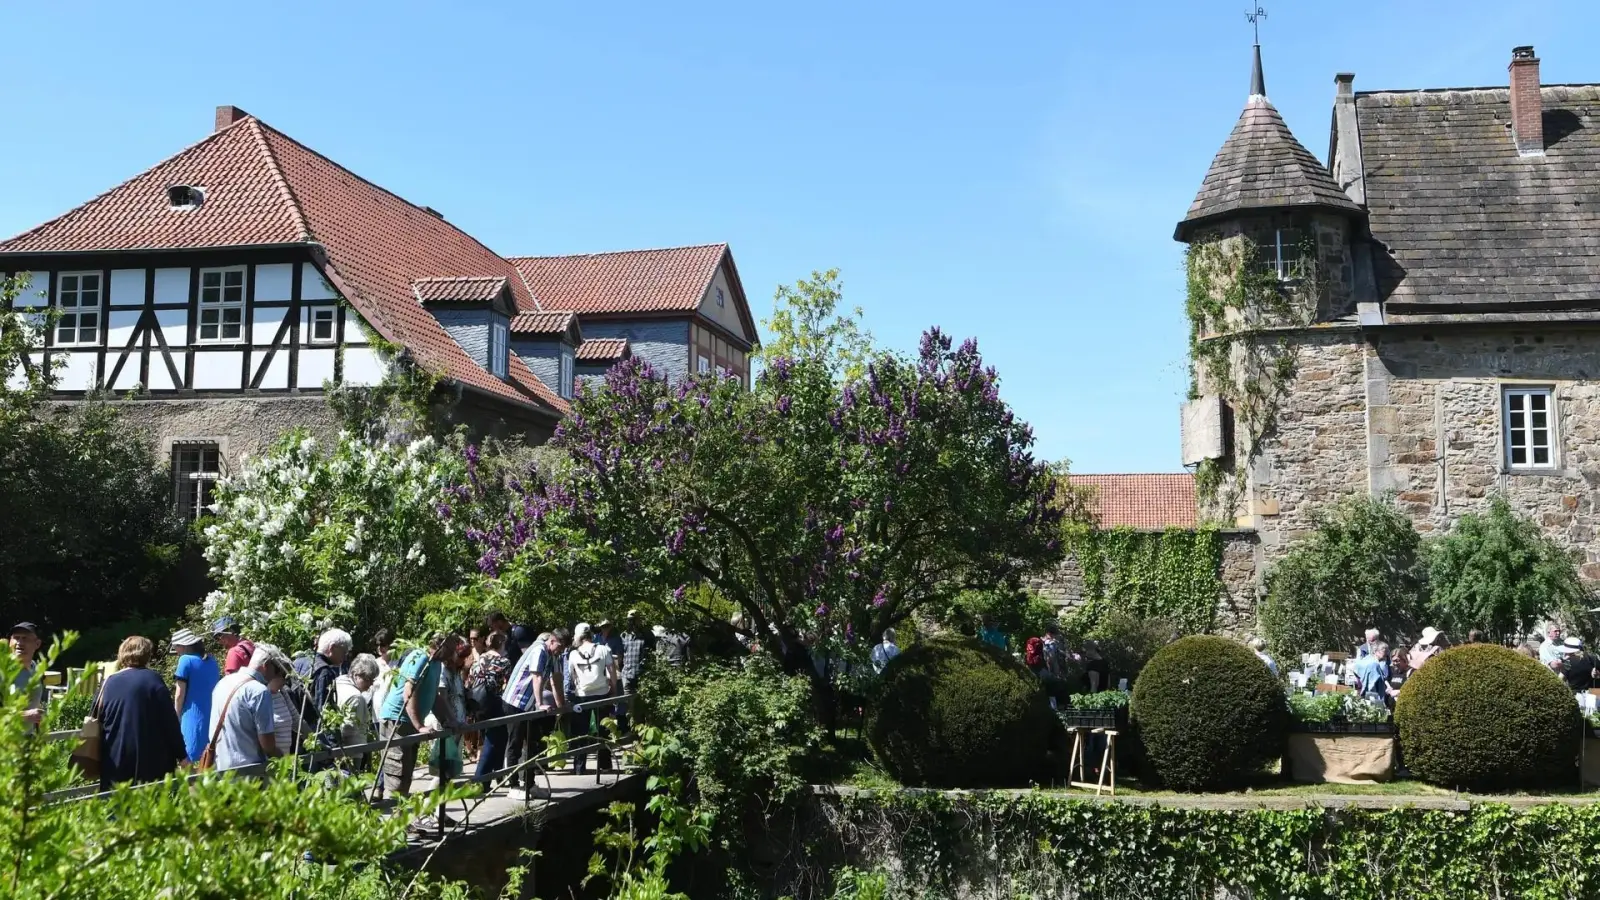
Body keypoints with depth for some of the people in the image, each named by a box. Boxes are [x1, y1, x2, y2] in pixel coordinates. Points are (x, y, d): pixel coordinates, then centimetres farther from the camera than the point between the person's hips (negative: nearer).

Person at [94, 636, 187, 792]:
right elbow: (170, 722, -8)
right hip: (151, 762, -4)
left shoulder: (108, 683, 7)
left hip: (115, 764, 4)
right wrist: (182, 755, -1)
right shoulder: (152, 680, -6)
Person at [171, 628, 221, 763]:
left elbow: (179, 695, -7)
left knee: (192, 759, -2)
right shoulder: (212, 660, 11)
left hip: (194, 718, -6)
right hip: (214, 717, 6)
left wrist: (177, 719, 3)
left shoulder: (186, 660, -8)